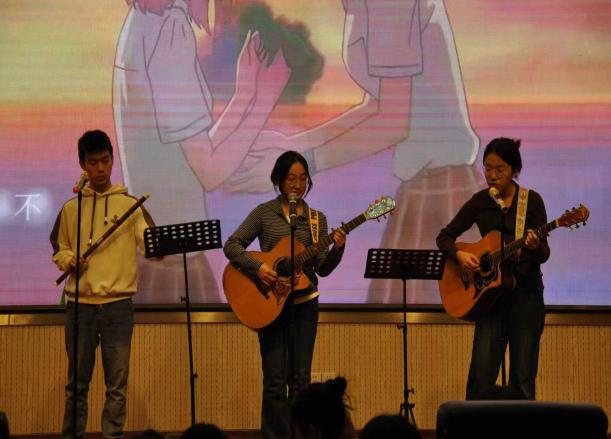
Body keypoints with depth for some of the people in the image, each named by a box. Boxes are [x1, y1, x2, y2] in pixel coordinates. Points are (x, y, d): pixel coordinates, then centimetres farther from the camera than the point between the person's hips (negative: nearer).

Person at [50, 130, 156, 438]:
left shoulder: (130, 205, 4)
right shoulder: (70, 208, 8)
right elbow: (59, 249, 17)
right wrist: (67, 260, -5)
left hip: (118, 304, -1)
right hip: (80, 304, 1)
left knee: (117, 385, 1)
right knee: (77, 383, 7)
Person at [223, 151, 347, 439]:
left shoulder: (317, 219, 6)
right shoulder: (264, 213, -1)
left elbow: (322, 269, 2)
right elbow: (232, 245, -6)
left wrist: (337, 248, -16)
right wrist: (257, 267, -21)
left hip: (304, 304, 2)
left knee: (301, 377, 4)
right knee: (275, 380, -2)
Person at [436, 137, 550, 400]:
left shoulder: (531, 201, -2)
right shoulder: (480, 202, 5)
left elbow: (543, 256, -4)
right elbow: (445, 237, 10)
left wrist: (536, 247, -27)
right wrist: (459, 255, -10)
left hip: (525, 291, -2)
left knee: (522, 376, 0)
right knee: (482, 371, -6)